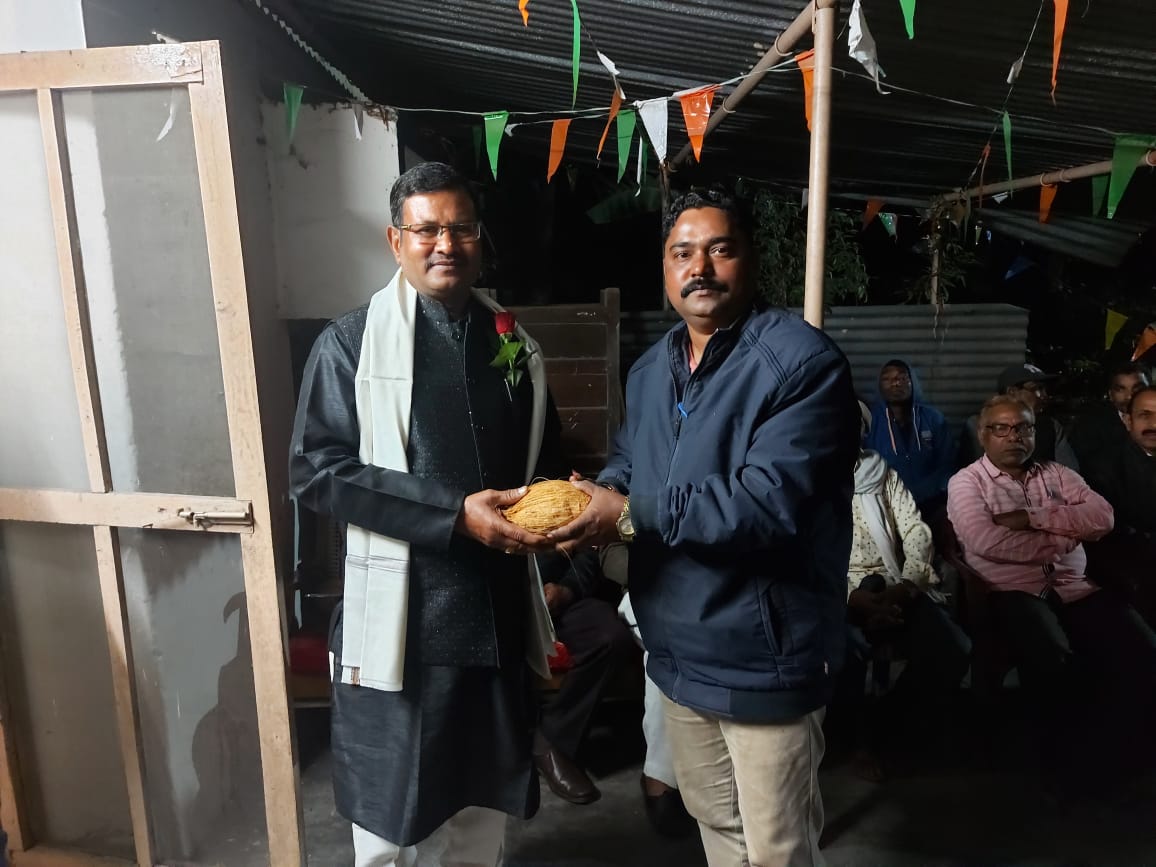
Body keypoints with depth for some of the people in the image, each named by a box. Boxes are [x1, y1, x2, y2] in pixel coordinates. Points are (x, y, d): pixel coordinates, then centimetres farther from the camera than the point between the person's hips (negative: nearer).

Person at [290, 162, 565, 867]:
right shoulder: (351, 343, -5)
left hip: (500, 612, 4)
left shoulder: (514, 342, 8)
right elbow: (317, 471, -13)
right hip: (400, 616, -3)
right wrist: (455, 513, -20)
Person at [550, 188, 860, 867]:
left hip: (761, 658, -7)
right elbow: (628, 461, 15)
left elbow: (769, 505, -28)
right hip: (680, 650, 8)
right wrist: (599, 495, -9)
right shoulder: (650, 370, 8)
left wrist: (632, 516, -24)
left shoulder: (800, 361, -19)